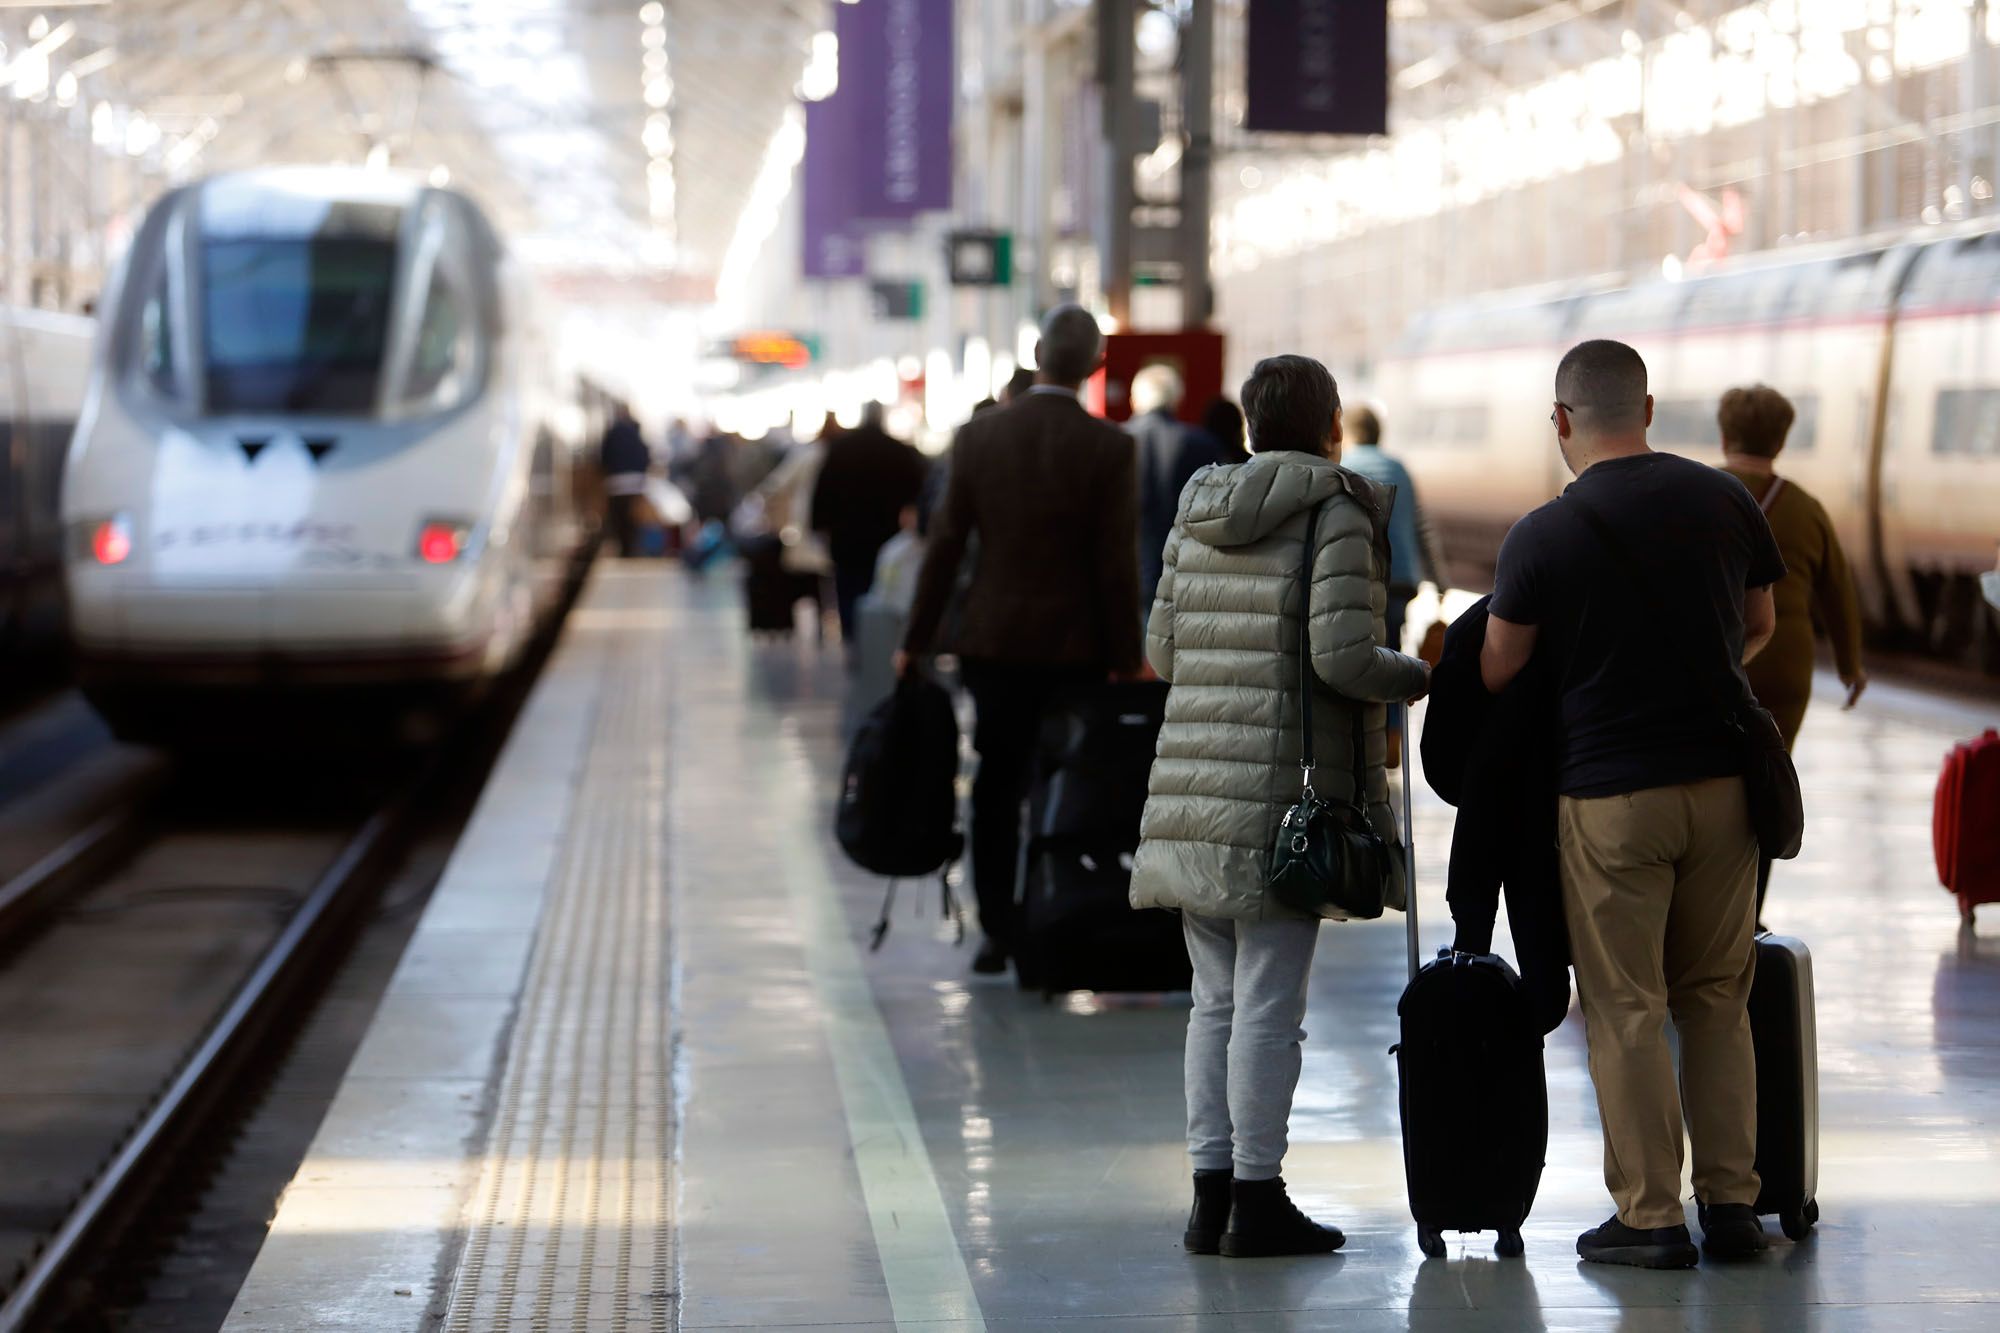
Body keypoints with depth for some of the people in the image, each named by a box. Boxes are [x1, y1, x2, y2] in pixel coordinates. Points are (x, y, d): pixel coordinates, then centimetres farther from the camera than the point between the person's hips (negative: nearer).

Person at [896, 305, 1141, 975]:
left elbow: (946, 542, 0)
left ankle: (997, 931, 11)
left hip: (992, 638, 2)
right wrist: (1126, 660, -2)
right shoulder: (1110, 447, -9)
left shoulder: (979, 435, -2)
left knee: (997, 788, 10)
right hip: (1075, 644, -2)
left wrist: (917, 640, 7)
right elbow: (1117, 563, -9)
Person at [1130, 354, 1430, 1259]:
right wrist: (1417, 676, 4)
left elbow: (1161, 649, 16)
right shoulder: (1335, 516, -7)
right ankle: (1258, 1199, 0)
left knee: (1215, 999, 11)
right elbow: (1344, 658, -15)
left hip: (1192, 792, 6)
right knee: (1269, 1002, -3)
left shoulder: (1197, 516, 12)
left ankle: (1211, 1193, 12)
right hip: (1283, 792, -6)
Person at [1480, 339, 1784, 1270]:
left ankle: (1650, 1217, 4)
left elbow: (1493, 675, -3)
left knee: (1626, 1006, 3)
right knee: (1717, 998, 13)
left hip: (1610, 795, -4)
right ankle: (1731, 1203, 14)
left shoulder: (1542, 537, -11)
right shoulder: (1723, 501, 2)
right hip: (1724, 780, 4)